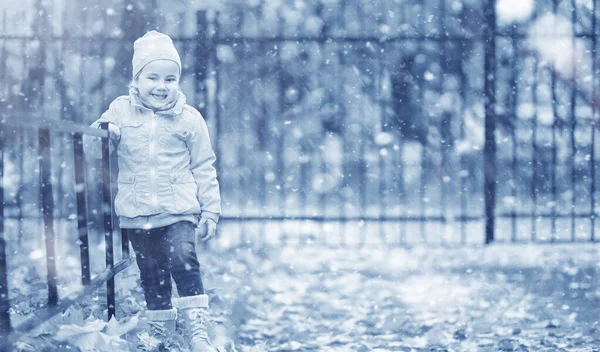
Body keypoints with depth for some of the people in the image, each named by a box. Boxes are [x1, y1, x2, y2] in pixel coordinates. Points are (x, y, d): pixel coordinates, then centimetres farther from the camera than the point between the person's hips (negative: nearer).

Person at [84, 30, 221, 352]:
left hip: (178, 211, -3)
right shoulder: (121, 111, 1)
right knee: (151, 272, 12)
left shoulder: (188, 119, -2)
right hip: (137, 214, 3)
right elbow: (96, 151, 5)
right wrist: (100, 134, -18)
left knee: (183, 261, -19)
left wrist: (210, 210, 3)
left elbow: (204, 168, 4)